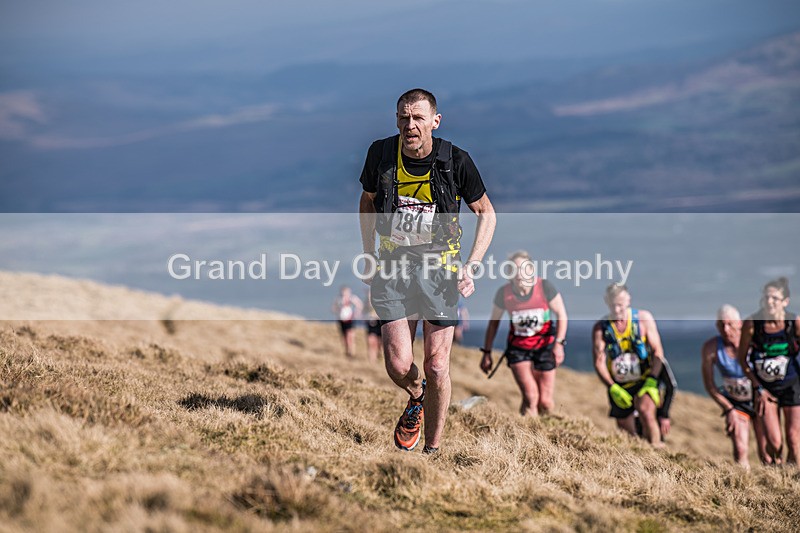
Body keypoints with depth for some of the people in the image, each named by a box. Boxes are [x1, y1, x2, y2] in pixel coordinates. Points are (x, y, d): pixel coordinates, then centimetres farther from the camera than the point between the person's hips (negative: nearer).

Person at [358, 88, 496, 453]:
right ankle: (416, 397, 28)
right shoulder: (381, 154, -6)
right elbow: (367, 201, 14)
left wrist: (471, 265, -8)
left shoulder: (455, 161, -11)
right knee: (398, 365, -9)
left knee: (437, 368, -2)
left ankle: (433, 450, 15)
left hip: (439, 268, -1)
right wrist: (368, 257, 10)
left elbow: (486, 213, 3)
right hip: (393, 268, 1)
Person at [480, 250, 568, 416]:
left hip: (544, 346, 0)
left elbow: (561, 314, -4)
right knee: (530, 397, -18)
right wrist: (486, 352, 6)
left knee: (545, 403, 0)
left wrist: (559, 343, -16)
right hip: (518, 348, 0)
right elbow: (493, 322, 4)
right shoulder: (504, 293, -11)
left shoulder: (544, 287, -14)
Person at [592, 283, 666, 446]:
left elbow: (658, 352, -4)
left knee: (646, 410, -31)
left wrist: (651, 381, -16)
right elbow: (599, 362, -4)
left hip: (644, 382, -2)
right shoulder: (600, 328, -3)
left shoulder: (644, 318, -4)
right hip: (618, 386, 2)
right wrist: (613, 388, -17)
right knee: (627, 436, 5)